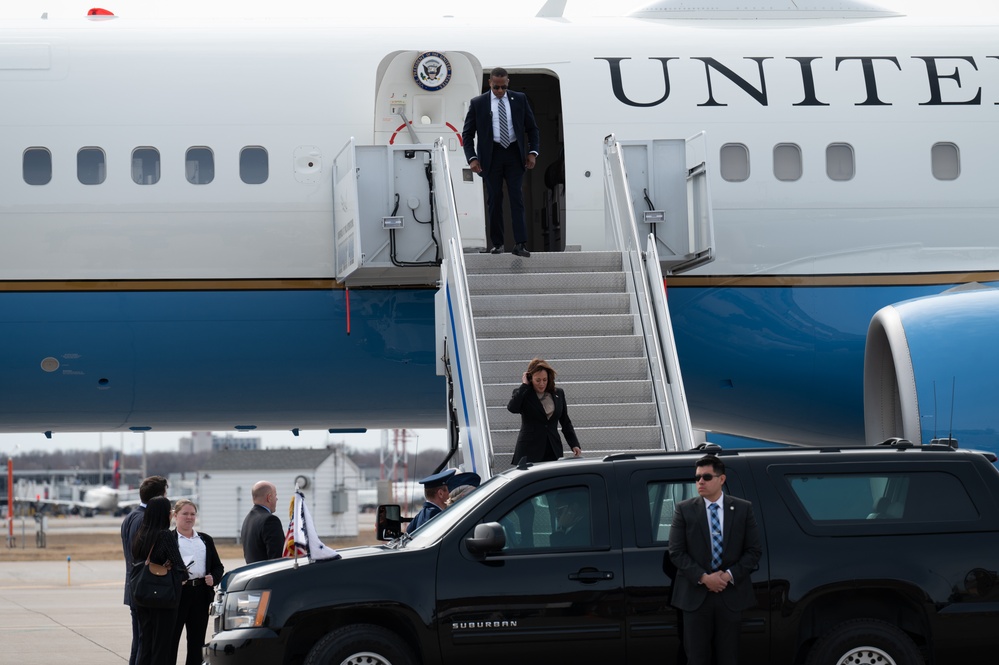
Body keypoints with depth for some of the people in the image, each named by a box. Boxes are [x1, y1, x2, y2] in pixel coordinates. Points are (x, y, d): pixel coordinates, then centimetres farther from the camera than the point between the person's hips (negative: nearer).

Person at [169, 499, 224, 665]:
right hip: (177, 593, -5)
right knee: (171, 639, -3)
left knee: (197, 641, 9)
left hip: (201, 593, 5)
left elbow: (218, 566, 19)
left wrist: (213, 578, -2)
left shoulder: (205, 540, 18)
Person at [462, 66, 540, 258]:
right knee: (495, 199, 3)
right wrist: (472, 158, -8)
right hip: (491, 155, -1)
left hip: (515, 154, 1)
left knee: (517, 198, -6)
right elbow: (467, 133, 3)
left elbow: (532, 128, 10)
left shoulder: (519, 99, 5)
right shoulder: (478, 103, 1)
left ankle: (520, 244, -11)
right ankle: (497, 243, 11)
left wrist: (533, 152, -2)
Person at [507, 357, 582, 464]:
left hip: (553, 452, 3)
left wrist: (574, 445, 7)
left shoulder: (558, 394, 11)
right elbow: (512, 408, -21)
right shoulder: (523, 394, 1)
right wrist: (524, 385, -12)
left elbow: (566, 423, 18)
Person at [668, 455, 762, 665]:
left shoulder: (743, 509, 4)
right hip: (695, 596, -1)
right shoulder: (684, 510, 1)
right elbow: (676, 552, -2)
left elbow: (754, 551, 3)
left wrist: (730, 575, -10)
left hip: (731, 596, 1)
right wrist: (703, 578, -13)